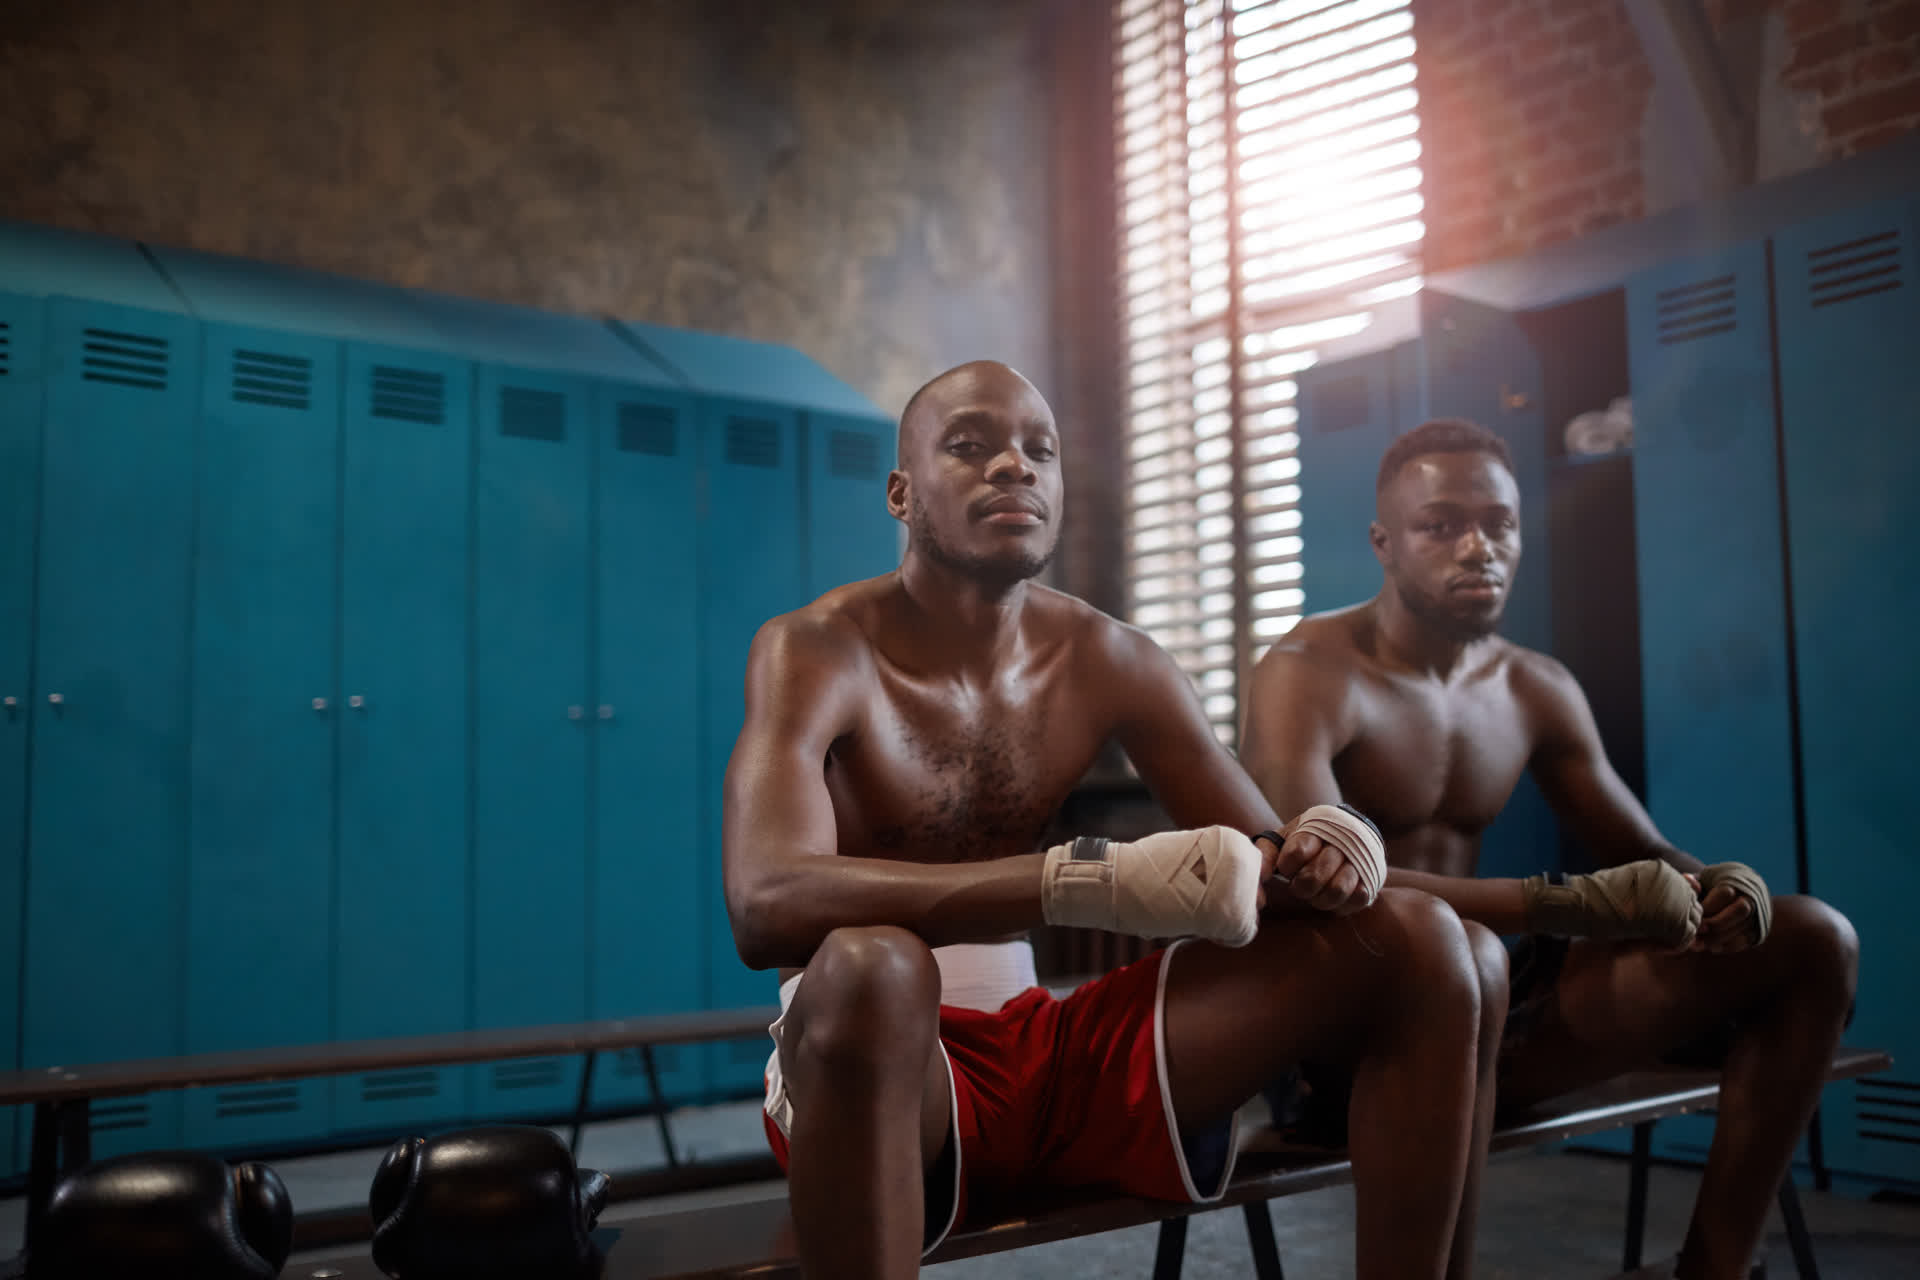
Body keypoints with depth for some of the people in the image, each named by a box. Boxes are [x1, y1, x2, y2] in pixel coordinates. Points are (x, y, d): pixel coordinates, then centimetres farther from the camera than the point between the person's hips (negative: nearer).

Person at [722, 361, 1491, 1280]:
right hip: (873, 1064, -5)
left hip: (1047, 1047, 5)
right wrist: (1092, 880, -40)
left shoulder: (1109, 661, 4)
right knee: (870, 971, -43)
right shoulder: (817, 652, -11)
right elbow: (766, 905, -30)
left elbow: (1256, 861, 8)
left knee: (1415, 939, -6)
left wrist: (1328, 854, -20)